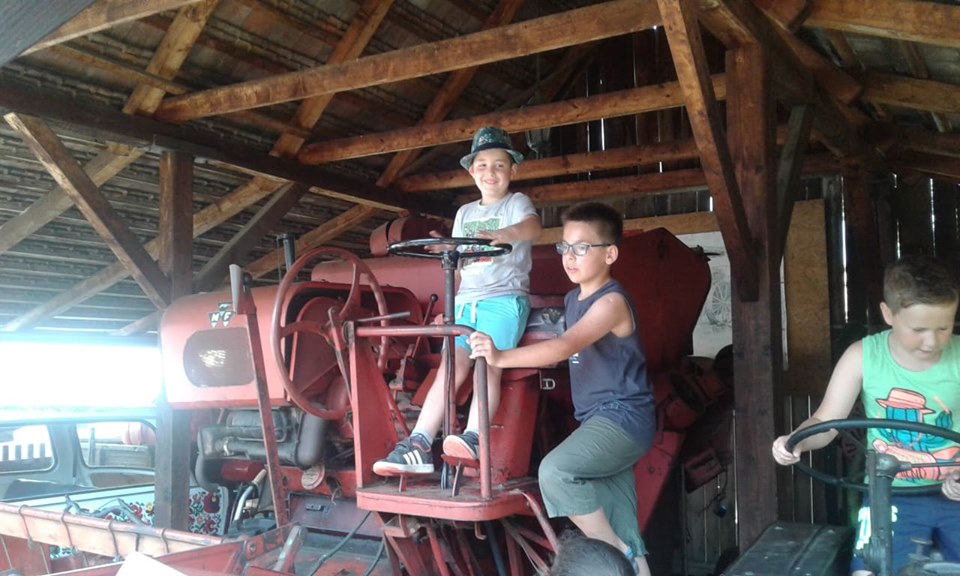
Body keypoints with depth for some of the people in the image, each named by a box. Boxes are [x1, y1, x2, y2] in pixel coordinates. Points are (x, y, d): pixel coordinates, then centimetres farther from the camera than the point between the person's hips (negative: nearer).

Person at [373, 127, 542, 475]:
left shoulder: (517, 202, 5)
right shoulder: (465, 213, 22)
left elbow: (533, 226, -19)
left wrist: (504, 234, -40)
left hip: (505, 299, -4)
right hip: (466, 300, 4)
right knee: (451, 367, -10)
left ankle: (473, 438, -32)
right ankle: (417, 447, -16)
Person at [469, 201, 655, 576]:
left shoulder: (612, 301, -17)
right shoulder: (573, 299, 10)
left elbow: (565, 347, -33)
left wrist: (501, 357, -42)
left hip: (623, 417, -9)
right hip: (598, 419, 9)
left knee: (556, 471, -28)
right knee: (621, 533, 12)